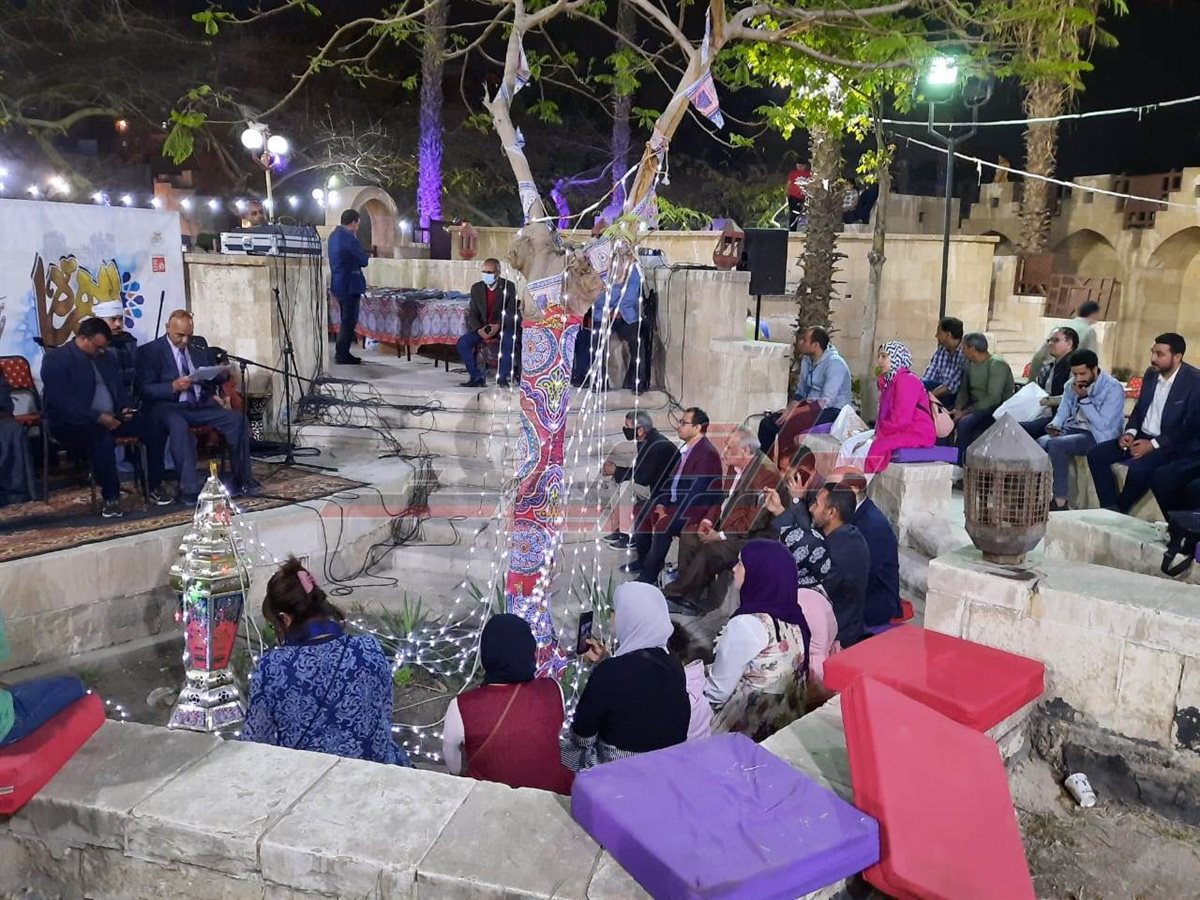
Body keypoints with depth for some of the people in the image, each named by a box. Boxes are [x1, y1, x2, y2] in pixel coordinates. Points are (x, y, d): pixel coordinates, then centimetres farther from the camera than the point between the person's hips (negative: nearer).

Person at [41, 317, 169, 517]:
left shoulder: (106, 358, 13)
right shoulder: (55, 359, -10)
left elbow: (119, 388, 19)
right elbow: (61, 401, -19)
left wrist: (124, 408, -4)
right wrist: (97, 416, -26)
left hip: (110, 417, 7)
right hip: (73, 422, -7)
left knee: (154, 429, -13)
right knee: (103, 440, -38)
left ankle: (155, 487, -3)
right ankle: (111, 497, -22)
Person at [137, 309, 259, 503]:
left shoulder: (200, 349, 16)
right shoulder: (150, 352, 2)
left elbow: (213, 379, 20)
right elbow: (145, 389, -7)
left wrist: (223, 375, -5)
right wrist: (173, 386, -24)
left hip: (201, 405, 5)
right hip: (169, 407, -5)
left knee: (237, 419, -19)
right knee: (179, 426, -38)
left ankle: (242, 480, -12)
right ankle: (189, 489, -34)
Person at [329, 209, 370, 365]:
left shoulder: (333, 235, 11)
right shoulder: (349, 237, -18)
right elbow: (364, 261, -14)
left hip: (338, 284, 9)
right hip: (350, 285, -9)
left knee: (346, 320, 17)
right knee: (349, 321, -3)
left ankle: (342, 353, 21)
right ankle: (342, 355, -1)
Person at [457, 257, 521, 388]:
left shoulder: (509, 286, -4)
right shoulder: (476, 288, 3)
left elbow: (511, 312, -8)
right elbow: (472, 314, 2)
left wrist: (499, 326, -26)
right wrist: (479, 329, -20)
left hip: (504, 326, -3)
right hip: (482, 327, 3)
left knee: (509, 341, -36)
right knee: (462, 343, -21)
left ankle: (502, 377, -20)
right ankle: (477, 377, -7)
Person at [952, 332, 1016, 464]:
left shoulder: (997, 365, -16)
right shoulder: (970, 363, 10)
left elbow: (993, 399, -23)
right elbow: (964, 390, 12)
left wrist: (965, 412, -25)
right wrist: (958, 409, -9)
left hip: (997, 410, -8)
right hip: (976, 408, 8)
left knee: (964, 423, -31)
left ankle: (961, 464, -16)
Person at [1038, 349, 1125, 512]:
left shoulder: (1113, 388, -12)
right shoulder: (1072, 385, 8)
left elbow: (1103, 425, -18)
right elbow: (1062, 412, 14)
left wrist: (1084, 398, -18)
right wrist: (1054, 425, -8)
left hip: (1097, 437, -6)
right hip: (1071, 429, 6)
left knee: (1056, 444, -32)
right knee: (1040, 443, -24)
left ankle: (1061, 502, -25)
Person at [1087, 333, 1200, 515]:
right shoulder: (1151, 374, 5)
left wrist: (1154, 444, -21)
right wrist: (1130, 432, -4)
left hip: (1174, 445, -7)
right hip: (1143, 437, 7)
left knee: (1138, 468, -33)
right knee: (1095, 455, -9)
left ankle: (1120, 510, -8)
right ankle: (1110, 509, -7)